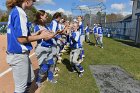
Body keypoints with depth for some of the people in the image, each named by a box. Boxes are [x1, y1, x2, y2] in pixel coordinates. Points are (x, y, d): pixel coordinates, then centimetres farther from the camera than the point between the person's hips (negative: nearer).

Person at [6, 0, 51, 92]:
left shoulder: (15, 11, 12)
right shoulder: (19, 12, -17)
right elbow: (21, 39, -22)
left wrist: (37, 33, 11)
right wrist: (40, 36, -11)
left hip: (19, 54, 9)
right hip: (19, 55, -9)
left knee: (30, 78, 24)